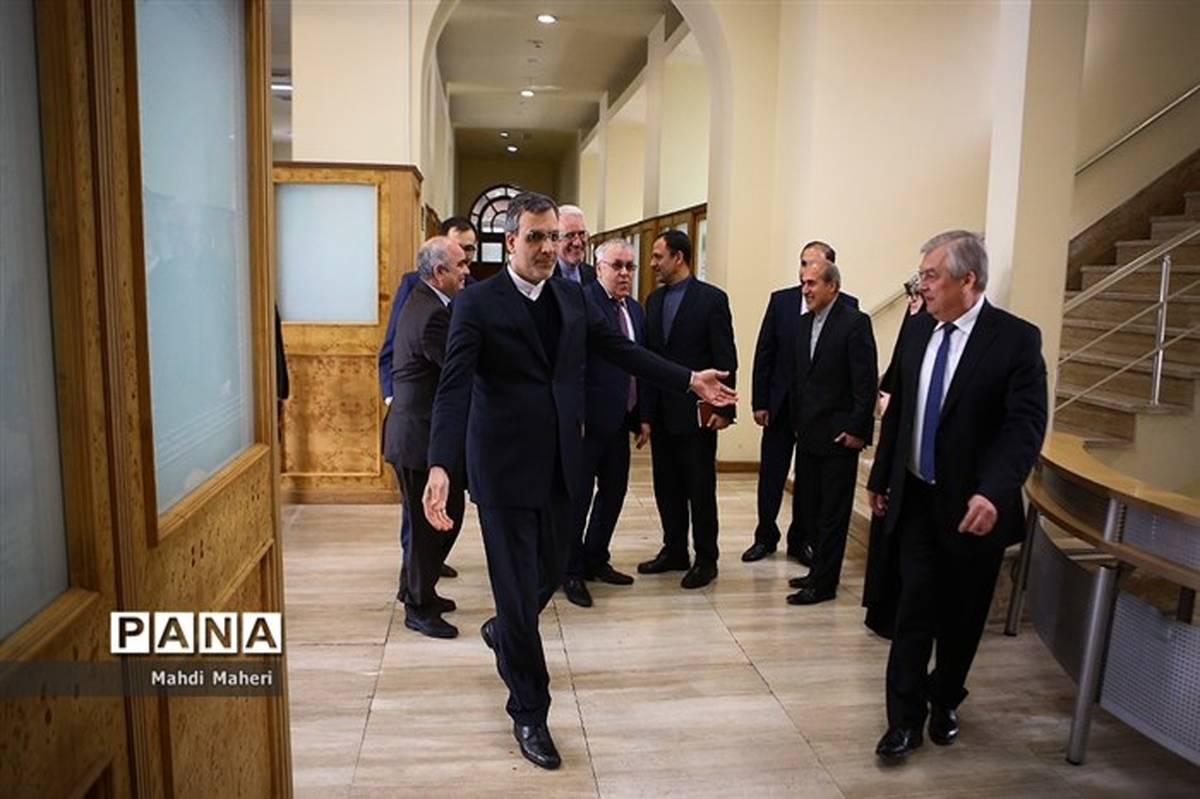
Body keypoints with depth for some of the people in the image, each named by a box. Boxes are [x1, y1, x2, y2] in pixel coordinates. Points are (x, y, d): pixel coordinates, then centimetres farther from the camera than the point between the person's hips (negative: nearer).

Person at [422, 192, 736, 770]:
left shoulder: (572, 296, 6)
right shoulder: (477, 303, -12)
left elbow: (622, 351, 10)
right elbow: (454, 388, -21)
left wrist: (690, 381, 6)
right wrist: (440, 467, -33)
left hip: (559, 462, 6)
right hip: (505, 467, -5)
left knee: (551, 571, 20)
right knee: (517, 587, 3)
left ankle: (503, 630, 53)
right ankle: (529, 712, 21)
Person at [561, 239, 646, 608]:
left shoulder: (635, 310, 13)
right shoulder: (580, 302, -13)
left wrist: (642, 418, 14)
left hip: (620, 420, 8)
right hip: (588, 420, -8)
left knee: (614, 491, 16)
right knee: (578, 496, 4)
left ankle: (595, 560, 33)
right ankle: (572, 572, 18)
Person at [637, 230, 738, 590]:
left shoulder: (712, 298, -7)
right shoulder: (654, 300, 11)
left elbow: (725, 359, -9)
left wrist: (724, 408, -13)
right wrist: (646, 412, 7)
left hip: (696, 412, -6)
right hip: (661, 412, 6)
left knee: (700, 488, 3)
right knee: (666, 486, 13)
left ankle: (705, 559, 16)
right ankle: (674, 551, 27)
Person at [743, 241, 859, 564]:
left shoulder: (847, 306, -5)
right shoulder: (781, 300, 1)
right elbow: (763, 353, 2)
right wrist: (759, 402, -1)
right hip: (781, 404, 2)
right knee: (771, 474, 10)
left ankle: (800, 540, 26)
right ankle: (765, 536, 26)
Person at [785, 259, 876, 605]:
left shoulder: (855, 322, -10)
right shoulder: (804, 323, 11)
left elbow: (866, 382, -13)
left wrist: (856, 430, -15)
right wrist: (798, 421, 9)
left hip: (838, 435, -7)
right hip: (808, 434, 7)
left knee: (832, 512, 2)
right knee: (808, 508, 14)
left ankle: (823, 583, 10)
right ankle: (820, 570, 28)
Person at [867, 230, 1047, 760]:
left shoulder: (1016, 338, -12)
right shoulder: (917, 329, 4)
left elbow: (1025, 426, -19)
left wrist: (994, 492, -32)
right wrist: (880, 478, 13)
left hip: (974, 506, -3)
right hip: (917, 497, 3)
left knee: (962, 616, 14)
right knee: (914, 609, 4)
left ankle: (945, 703, 36)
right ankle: (905, 719, 14)